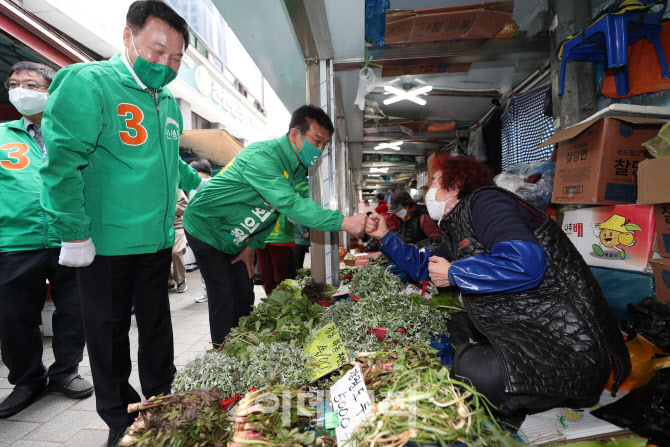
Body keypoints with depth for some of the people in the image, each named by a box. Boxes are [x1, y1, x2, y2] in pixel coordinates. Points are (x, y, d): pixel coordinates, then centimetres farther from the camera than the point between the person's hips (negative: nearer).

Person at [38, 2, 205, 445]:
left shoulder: (168, 102, 11)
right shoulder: (88, 82, -11)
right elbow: (62, 162, -16)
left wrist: (197, 181, 27)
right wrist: (75, 235, -17)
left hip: (157, 241, 6)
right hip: (106, 243, -6)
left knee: (157, 327, 17)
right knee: (109, 333, 11)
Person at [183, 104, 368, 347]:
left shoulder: (298, 167, 0)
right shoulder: (261, 156, -31)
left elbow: (277, 211, 8)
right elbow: (289, 203, -43)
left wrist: (252, 245, 0)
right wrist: (343, 222, -47)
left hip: (234, 239, 8)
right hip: (206, 227, -8)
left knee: (244, 295, 9)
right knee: (224, 297, -10)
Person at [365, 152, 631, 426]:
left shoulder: (484, 201, -13)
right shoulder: (457, 229, 16)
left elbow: (525, 263, -30)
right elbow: (423, 266, 30)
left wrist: (453, 274, -17)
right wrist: (385, 236, 25)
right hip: (521, 332, 10)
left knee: (473, 372, -26)